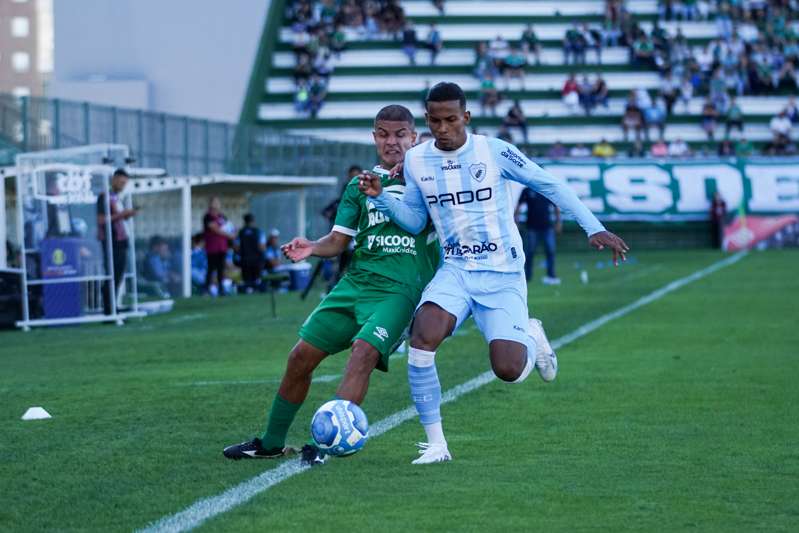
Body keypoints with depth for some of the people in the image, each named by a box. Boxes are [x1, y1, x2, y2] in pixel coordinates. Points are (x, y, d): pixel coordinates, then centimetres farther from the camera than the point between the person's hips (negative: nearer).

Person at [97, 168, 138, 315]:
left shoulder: (116, 197, 17)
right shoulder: (104, 197, -8)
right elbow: (101, 220, -16)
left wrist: (127, 215, 8)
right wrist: (121, 215, -17)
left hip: (120, 241, 9)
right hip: (110, 241, -9)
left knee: (119, 275, 8)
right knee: (111, 276, -10)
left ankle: (112, 310, 12)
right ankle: (108, 312, -10)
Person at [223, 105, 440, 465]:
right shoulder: (360, 185, 17)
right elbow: (338, 240, 15)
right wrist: (311, 248, -8)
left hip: (400, 288, -5)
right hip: (356, 282, 5)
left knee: (364, 352, -28)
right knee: (301, 356, 1)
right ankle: (272, 442, 18)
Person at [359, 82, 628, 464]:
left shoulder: (493, 151, -8)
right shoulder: (415, 160, 3)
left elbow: (549, 185, 0)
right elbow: (414, 221, 14)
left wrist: (593, 228, -5)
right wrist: (380, 197, -4)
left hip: (503, 275, -2)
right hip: (455, 271, 3)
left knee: (508, 371, -17)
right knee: (422, 337, -28)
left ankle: (532, 338, 24)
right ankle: (435, 443, -16)